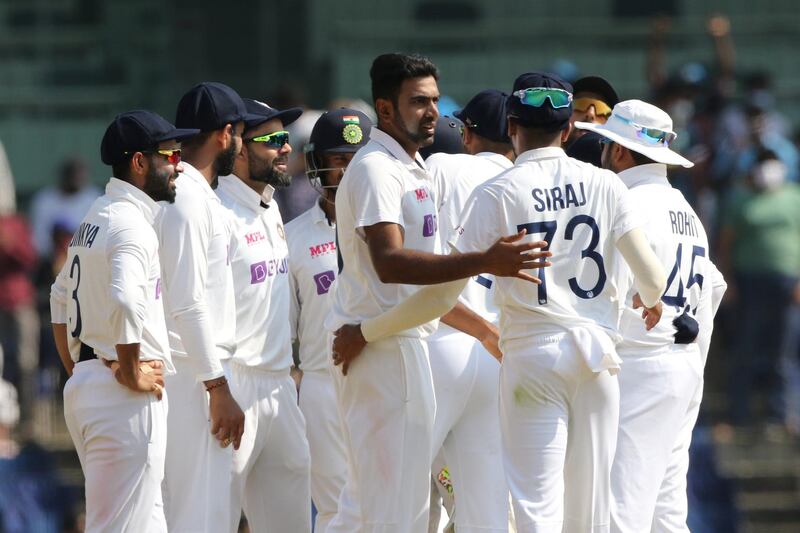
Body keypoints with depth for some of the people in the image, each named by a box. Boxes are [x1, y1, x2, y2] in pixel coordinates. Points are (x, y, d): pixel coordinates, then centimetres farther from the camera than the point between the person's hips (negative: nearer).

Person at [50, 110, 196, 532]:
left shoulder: (94, 219, 17)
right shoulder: (132, 224, -14)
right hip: (125, 400, -10)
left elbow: (61, 298, 27)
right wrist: (132, 375, -20)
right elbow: (124, 302, -30)